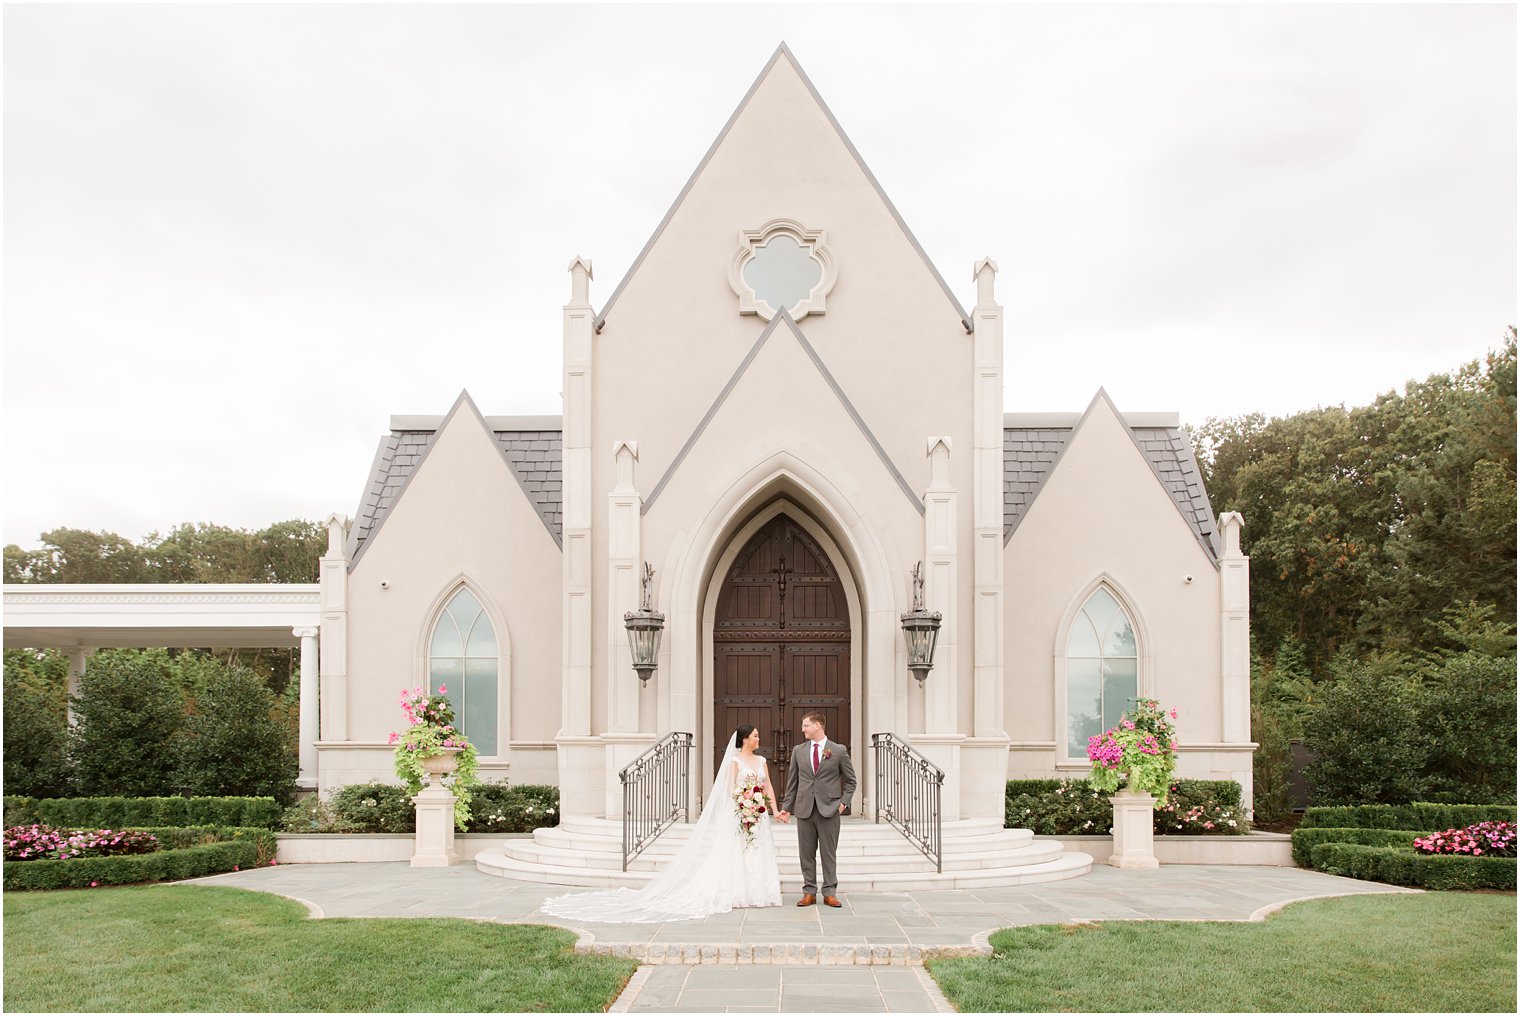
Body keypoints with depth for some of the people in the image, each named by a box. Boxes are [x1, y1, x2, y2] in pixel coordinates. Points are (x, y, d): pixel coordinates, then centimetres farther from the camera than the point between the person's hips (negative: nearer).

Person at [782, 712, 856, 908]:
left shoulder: (839, 750, 1)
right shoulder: (798, 751, 8)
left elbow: (851, 780, 8)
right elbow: (792, 781, 11)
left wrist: (843, 801, -2)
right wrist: (787, 806, 7)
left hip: (829, 810, -2)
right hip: (804, 809, 3)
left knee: (828, 853, 2)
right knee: (806, 853, 5)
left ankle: (829, 893, 9)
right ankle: (809, 892, 13)